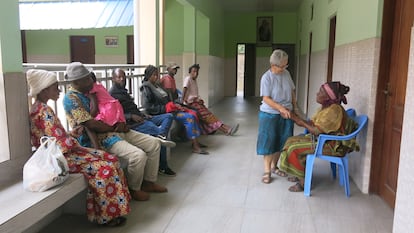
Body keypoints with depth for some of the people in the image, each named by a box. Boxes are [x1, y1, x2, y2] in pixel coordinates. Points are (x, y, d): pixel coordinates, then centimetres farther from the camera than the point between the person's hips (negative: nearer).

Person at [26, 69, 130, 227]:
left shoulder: (38, 108, 13)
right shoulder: (45, 110, -19)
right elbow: (61, 142, -22)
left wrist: (75, 131, 5)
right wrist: (79, 146, -6)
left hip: (58, 153, 10)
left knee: (109, 159, 2)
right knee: (103, 167, -18)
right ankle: (107, 215, -6)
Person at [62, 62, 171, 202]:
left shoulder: (91, 91, 14)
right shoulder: (71, 98, -12)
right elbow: (91, 124, -20)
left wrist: (120, 123, -4)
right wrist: (116, 127, -10)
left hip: (116, 131, 9)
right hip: (100, 138, -9)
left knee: (154, 143, 3)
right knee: (138, 155, -27)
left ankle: (149, 182, 14)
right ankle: (133, 190, 0)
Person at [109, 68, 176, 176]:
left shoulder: (123, 91, 25)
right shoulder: (112, 93, -6)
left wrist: (142, 114, 10)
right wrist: (131, 116, -21)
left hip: (140, 118, 10)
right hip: (131, 123, -10)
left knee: (168, 116, 5)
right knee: (158, 130, -26)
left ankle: (161, 134, -26)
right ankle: (162, 167, -11)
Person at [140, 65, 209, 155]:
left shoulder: (156, 85, 17)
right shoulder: (146, 87, -10)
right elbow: (149, 107, -18)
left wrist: (174, 105, 1)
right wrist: (166, 107, -18)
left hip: (168, 108, 9)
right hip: (161, 112, -9)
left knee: (193, 113, -1)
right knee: (189, 117, -21)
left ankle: (195, 142, 0)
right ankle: (195, 147, -18)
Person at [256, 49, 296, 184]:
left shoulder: (286, 73, 2)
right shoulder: (266, 77, -15)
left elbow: (292, 91, 13)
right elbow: (266, 98, -18)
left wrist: (294, 107, 9)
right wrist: (281, 108, -26)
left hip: (286, 114, 6)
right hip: (270, 115, -5)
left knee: (281, 142, 13)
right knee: (268, 142, 0)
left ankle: (274, 166, 30)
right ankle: (267, 171, 11)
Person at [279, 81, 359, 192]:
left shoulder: (334, 110, -24)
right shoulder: (326, 107, 6)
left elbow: (316, 131, -26)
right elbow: (312, 123, 7)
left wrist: (299, 120, -17)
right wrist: (297, 119, -8)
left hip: (333, 146, -10)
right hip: (323, 138, 10)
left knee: (294, 148, -17)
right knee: (292, 140, 5)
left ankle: (303, 182, -4)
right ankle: (300, 174, 15)